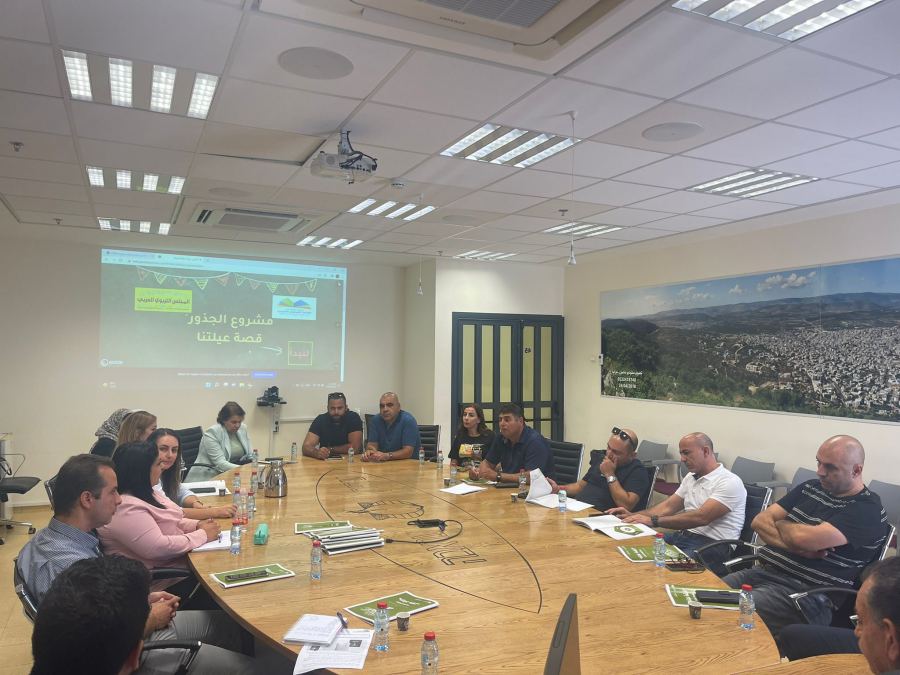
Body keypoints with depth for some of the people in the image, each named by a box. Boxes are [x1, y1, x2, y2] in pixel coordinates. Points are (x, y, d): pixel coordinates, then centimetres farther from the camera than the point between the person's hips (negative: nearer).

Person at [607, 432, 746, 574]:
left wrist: (654, 521, -26)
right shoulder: (691, 477, 19)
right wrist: (633, 515, 1)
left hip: (713, 544, -8)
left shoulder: (729, 482, -11)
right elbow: (668, 507, 17)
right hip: (683, 535, 8)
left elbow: (701, 517, -22)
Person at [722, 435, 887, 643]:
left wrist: (780, 524, 2)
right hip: (765, 572, 7)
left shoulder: (868, 510, -7)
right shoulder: (810, 488, 16)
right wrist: (795, 546, -9)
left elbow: (805, 538, -20)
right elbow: (760, 521, 9)